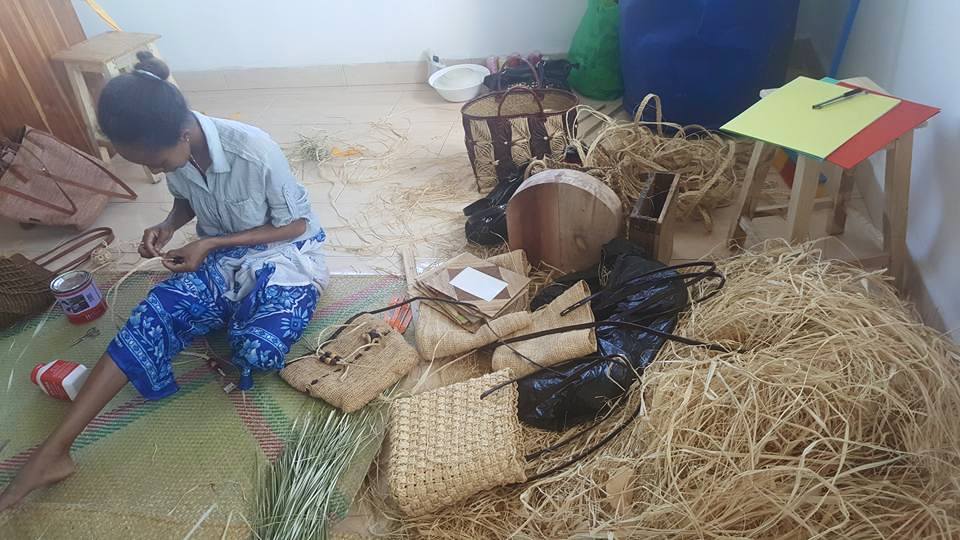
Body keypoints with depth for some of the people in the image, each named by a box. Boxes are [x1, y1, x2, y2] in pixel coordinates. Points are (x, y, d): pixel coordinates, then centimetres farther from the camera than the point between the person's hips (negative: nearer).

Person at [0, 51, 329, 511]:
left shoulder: (253, 152, -30)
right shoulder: (174, 153, -10)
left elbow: (295, 224, -17)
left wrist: (211, 245, -19)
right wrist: (167, 226, -9)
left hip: (283, 254, -5)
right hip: (221, 256, 5)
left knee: (258, 351, -30)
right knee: (154, 315, -21)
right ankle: (53, 451, -16)